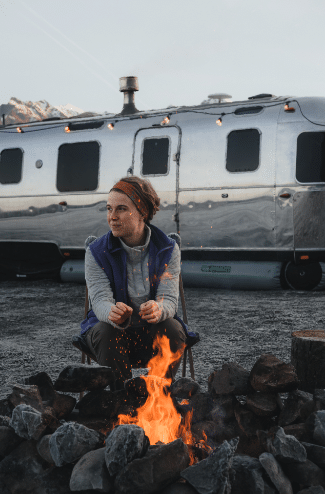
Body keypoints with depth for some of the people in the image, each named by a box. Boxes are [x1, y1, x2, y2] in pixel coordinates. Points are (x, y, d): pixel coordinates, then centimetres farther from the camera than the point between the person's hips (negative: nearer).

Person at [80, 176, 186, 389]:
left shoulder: (169, 249, -7)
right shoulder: (96, 252, -8)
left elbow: (170, 299, -16)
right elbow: (100, 300, -19)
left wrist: (158, 309, -43)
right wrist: (113, 313, -45)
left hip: (154, 327, 0)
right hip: (112, 327, 0)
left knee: (172, 329, -30)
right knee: (106, 332, -32)